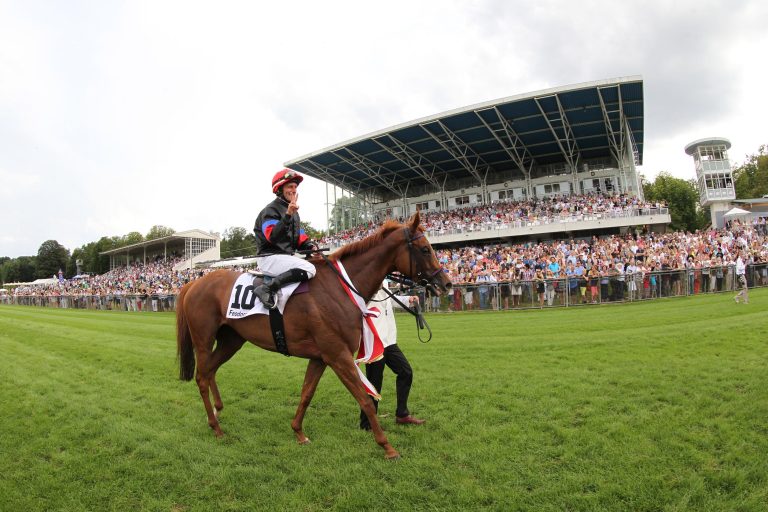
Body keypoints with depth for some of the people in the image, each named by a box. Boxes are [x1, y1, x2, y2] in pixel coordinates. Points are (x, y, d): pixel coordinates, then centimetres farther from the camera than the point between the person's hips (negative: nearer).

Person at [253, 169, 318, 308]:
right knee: (309, 269, -28)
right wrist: (288, 215, -30)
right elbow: (272, 237, -25)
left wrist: (311, 247, -4)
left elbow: (300, 239, 17)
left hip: (287, 256, 9)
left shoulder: (294, 212, 19)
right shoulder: (271, 210, -9)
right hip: (269, 257, -9)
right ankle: (267, 289, -27)